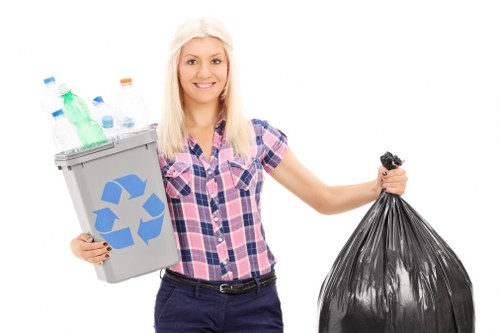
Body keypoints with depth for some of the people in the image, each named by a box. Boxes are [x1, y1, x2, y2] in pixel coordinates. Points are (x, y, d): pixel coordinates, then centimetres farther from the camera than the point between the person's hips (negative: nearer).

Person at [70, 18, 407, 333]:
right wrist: (87, 244, -17)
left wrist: (380, 186, -7)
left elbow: (325, 199, 9)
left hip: (256, 301, 1)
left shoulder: (258, 135, 3)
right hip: (184, 302, -1)